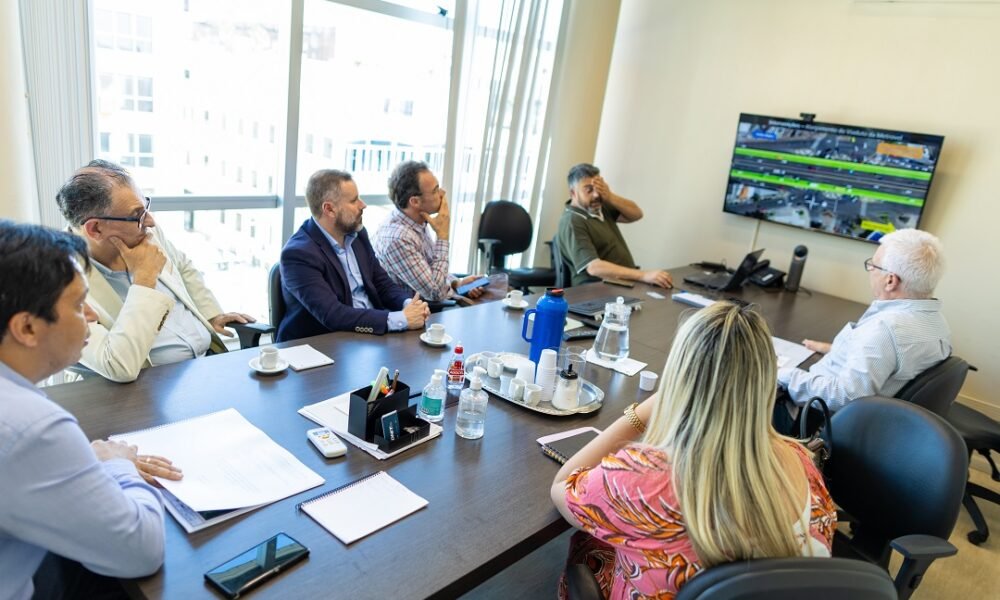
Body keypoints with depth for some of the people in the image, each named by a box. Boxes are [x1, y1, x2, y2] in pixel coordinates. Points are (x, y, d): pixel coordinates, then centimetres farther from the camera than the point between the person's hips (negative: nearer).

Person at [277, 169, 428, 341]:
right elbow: (332, 315, -25)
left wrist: (408, 304, -11)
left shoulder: (357, 234, 4)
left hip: (371, 334, 6)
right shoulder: (298, 253, -17)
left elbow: (383, 284, 10)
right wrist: (400, 320, -28)